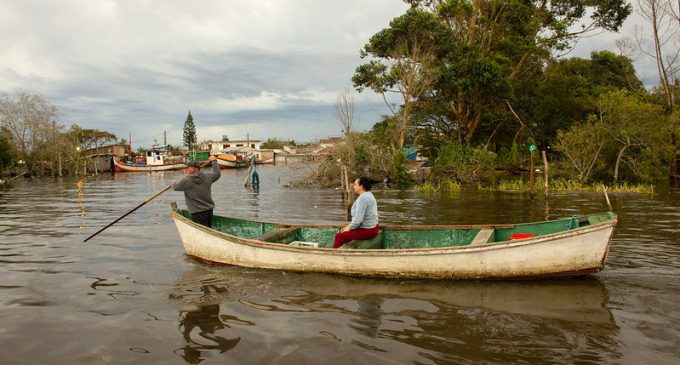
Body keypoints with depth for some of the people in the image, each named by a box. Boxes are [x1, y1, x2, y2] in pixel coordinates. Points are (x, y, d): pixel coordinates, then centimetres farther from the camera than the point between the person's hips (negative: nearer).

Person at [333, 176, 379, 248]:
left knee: (339, 236, -4)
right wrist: (350, 226, 13)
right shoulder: (368, 194, 12)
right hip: (371, 227, 10)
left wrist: (349, 228, -10)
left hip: (367, 231, -10)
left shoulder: (362, 198, -22)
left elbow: (358, 219, -26)